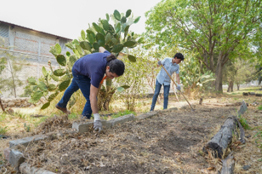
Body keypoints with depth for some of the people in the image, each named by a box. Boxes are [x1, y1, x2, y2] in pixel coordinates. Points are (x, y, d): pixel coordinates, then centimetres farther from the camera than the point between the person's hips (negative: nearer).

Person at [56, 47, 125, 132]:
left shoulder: (111, 59, -26)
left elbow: (101, 49, -3)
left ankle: (61, 105, 59)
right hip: (79, 73, -8)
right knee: (91, 99, -13)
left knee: (74, 87, 31)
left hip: (82, 66, 8)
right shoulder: (98, 72, -44)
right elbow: (92, 97, -45)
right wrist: (97, 118, -48)